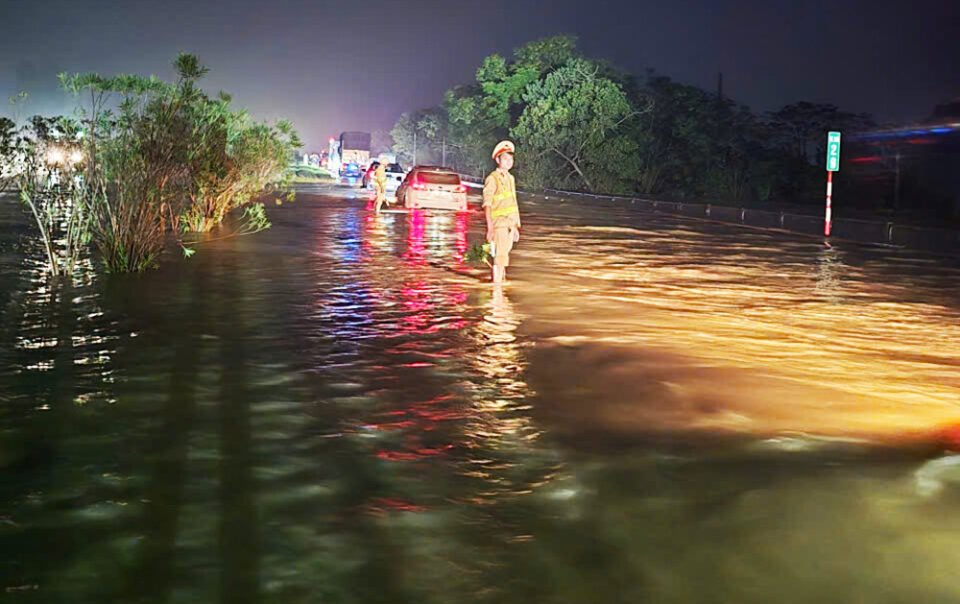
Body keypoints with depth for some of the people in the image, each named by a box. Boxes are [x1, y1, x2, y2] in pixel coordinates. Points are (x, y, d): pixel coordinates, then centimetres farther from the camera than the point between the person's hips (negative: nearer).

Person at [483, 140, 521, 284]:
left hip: (510, 224, 7)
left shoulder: (510, 178, 14)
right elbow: (487, 205, -12)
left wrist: (516, 227, 19)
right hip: (499, 224, -7)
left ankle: (502, 280, 21)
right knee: (500, 256, -12)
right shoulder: (492, 179, -9)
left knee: (504, 255, 12)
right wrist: (490, 228, -19)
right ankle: (497, 283, -10)